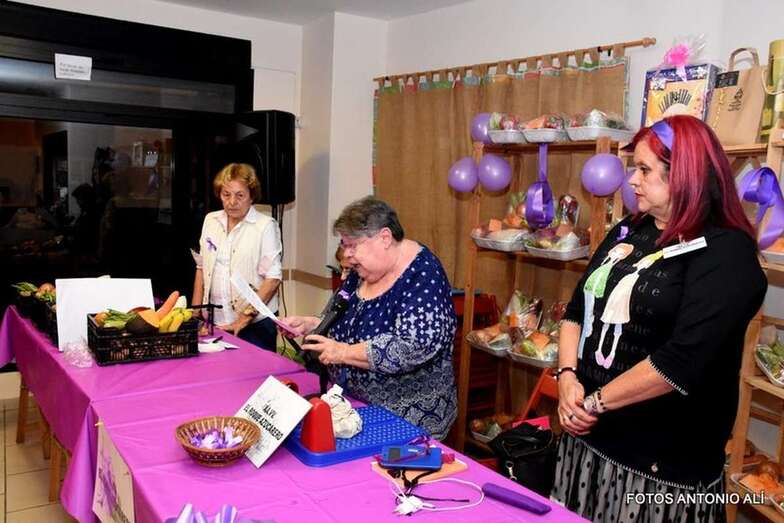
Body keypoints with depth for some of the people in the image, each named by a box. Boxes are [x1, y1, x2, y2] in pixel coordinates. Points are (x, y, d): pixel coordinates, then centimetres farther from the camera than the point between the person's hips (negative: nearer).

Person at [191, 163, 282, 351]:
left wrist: (246, 317, -17)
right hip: (214, 323, 5)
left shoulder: (265, 226, -9)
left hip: (254, 326, -4)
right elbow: (202, 267, 16)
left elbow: (273, 278, -13)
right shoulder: (210, 221, 9)